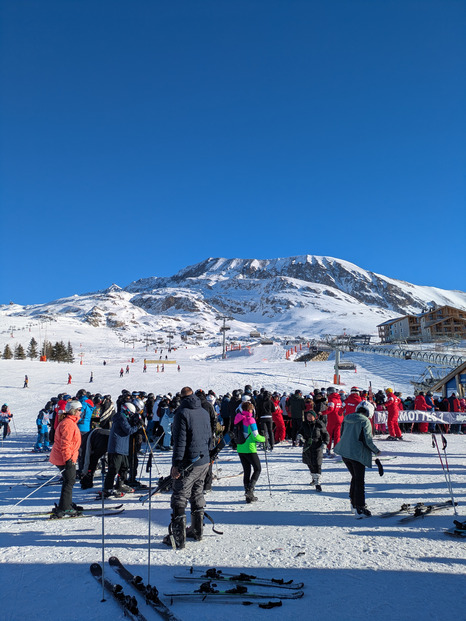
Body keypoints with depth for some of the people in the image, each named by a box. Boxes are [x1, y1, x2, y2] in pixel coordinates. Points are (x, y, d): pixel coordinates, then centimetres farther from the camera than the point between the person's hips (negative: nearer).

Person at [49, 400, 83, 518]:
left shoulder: (70, 422, 15)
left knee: (70, 481, 19)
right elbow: (65, 443, -25)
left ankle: (67, 505, 30)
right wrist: (68, 459, -26)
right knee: (69, 482, -6)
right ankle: (63, 509, -1)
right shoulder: (68, 424, -19)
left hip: (68, 458, 11)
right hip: (65, 459, -11)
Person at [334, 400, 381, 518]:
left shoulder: (346, 419, 8)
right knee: (359, 481, 3)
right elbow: (368, 440, -14)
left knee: (355, 477, 22)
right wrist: (376, 451, 2)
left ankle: (354, 504, 30)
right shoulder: (365, 421, -11)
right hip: (358, 454, -6)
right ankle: (359, 509, 3)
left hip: (344, 453, 6)